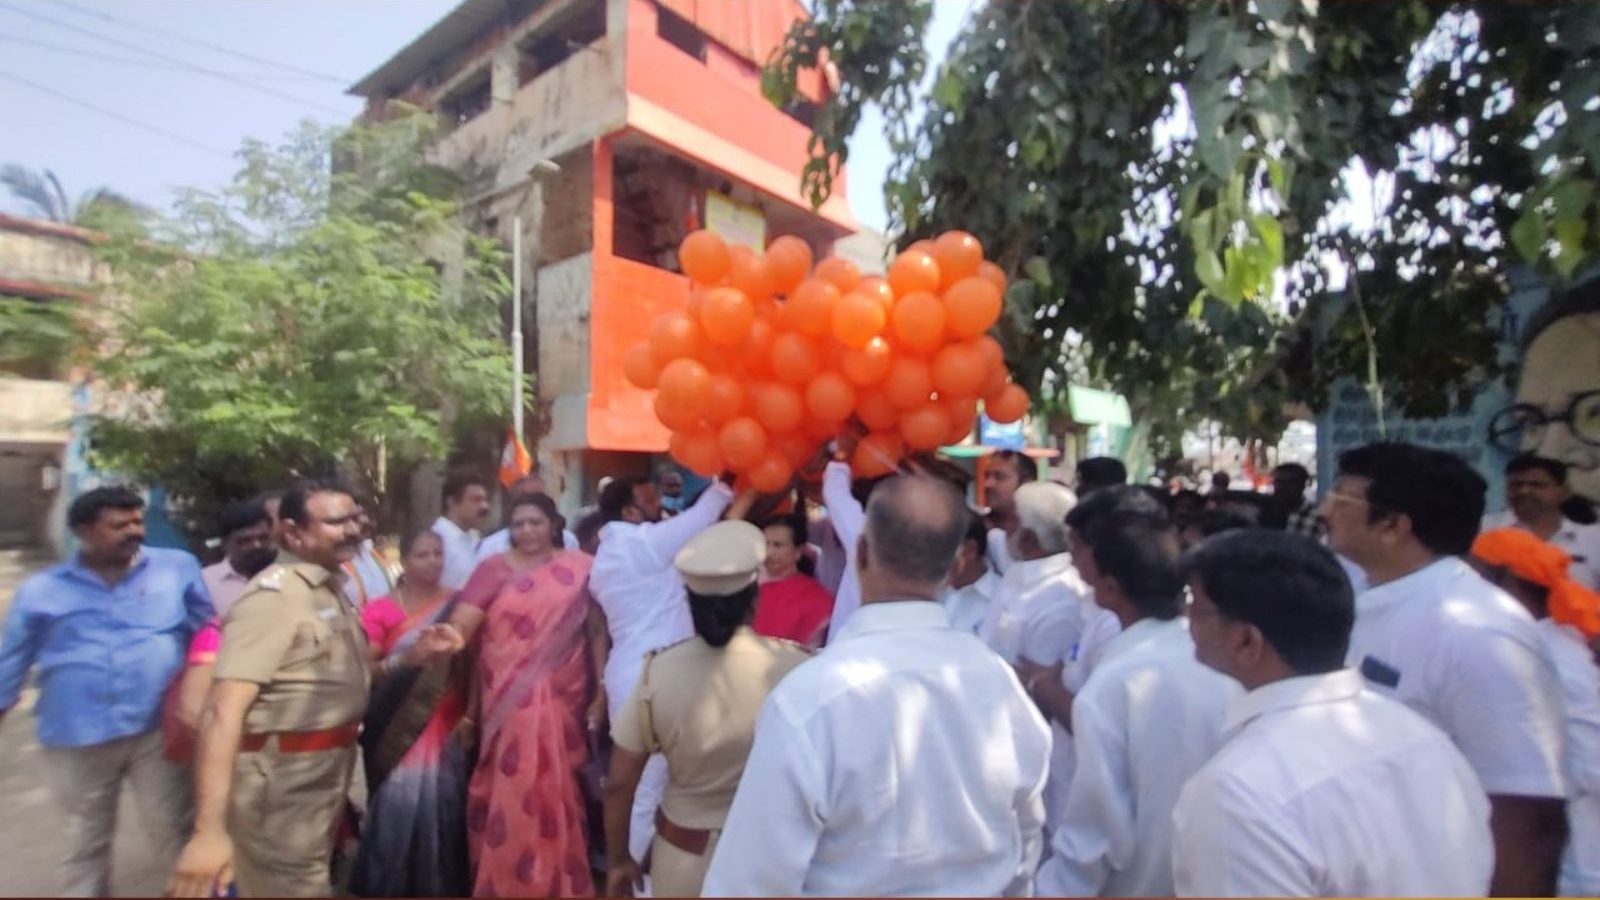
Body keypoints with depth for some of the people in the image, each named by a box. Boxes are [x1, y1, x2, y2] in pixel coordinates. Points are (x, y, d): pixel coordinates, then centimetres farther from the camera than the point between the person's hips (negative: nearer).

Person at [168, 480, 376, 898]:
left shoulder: (330, 589, 8)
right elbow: (223, 710, -27)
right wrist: (209, 831, -34)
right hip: (282, 780, -9)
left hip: (326, 772, 9)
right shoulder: (275, 596, -19)